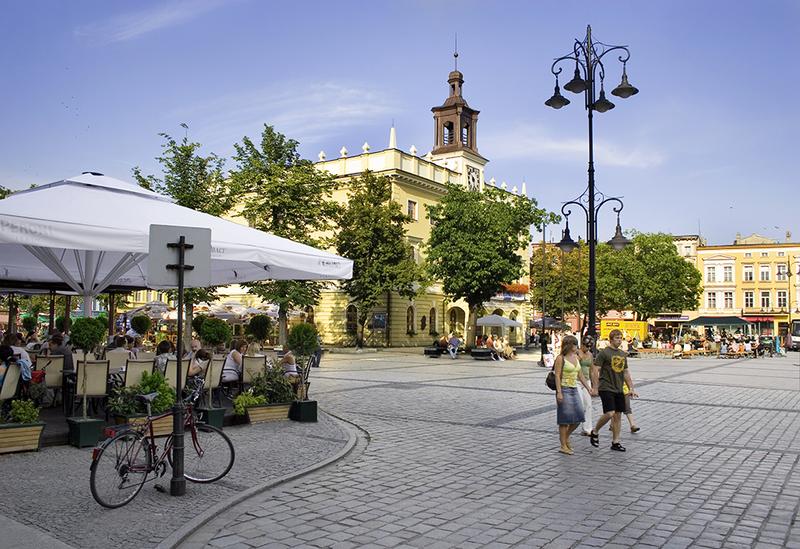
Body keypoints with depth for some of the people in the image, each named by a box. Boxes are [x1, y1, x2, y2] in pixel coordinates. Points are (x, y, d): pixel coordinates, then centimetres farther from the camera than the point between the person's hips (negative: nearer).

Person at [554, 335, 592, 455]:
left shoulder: (575, 357, 12)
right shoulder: (561, 358, -10)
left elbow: (580, 375, 18)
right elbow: (557, 376, -14)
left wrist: (588, 388, 14)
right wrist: (559, 392, -20)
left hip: (574, 390, 7)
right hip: (564, 390, -7)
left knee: (578, 418, 5)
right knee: (565, 419, -2)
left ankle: (566, 436, 27)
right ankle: (563, 446, 7)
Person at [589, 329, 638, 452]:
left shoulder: (623, 354, 14)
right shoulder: (604, 353, -8)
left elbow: (626, 373, 19)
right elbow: (595, 370, -10)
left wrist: (631, 389, 15)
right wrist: (595, 388, -15)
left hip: (619, 390, 7)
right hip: (606, 389, -7)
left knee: (618, 415, 6)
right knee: (609, 413, -15)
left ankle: (615, 442, 15)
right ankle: (594, 432, 8)